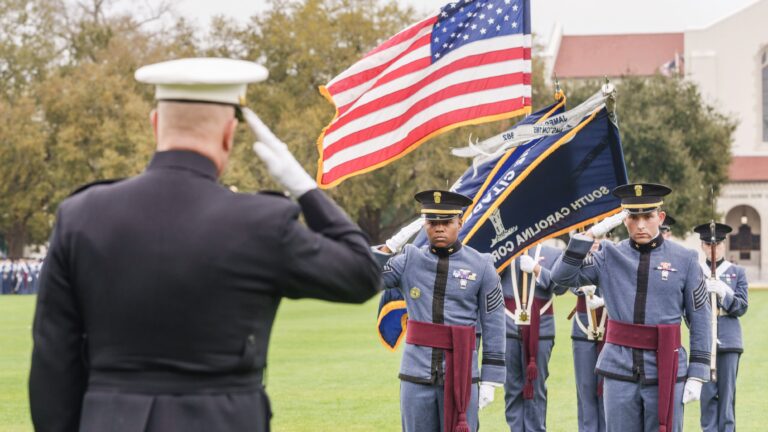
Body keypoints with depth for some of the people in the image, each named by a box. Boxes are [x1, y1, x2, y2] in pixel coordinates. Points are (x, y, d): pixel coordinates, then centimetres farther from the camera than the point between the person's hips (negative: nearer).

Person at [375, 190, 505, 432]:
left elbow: (494, 327, 0)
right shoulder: (410, 261, 4)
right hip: (417, 375, 2)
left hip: (461, 376, -2)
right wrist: (391, 245, -11)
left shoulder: (481, 266, -1)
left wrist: (490, 380, -3)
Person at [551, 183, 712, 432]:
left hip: (665, 372, -1)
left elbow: (700, 320, 2)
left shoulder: (685, 260, 0)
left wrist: (697, 375, -3)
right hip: (619, 369, 2)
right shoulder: (610, 257, 4)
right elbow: (562, 277, -7)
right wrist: (590, 234, -12)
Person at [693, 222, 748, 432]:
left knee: (727, 391, 0)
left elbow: (742, 307, -1)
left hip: (729, 340, 0)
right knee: (708, 392, 0)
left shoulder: (737, 272, 8)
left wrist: (724, 293, -17)